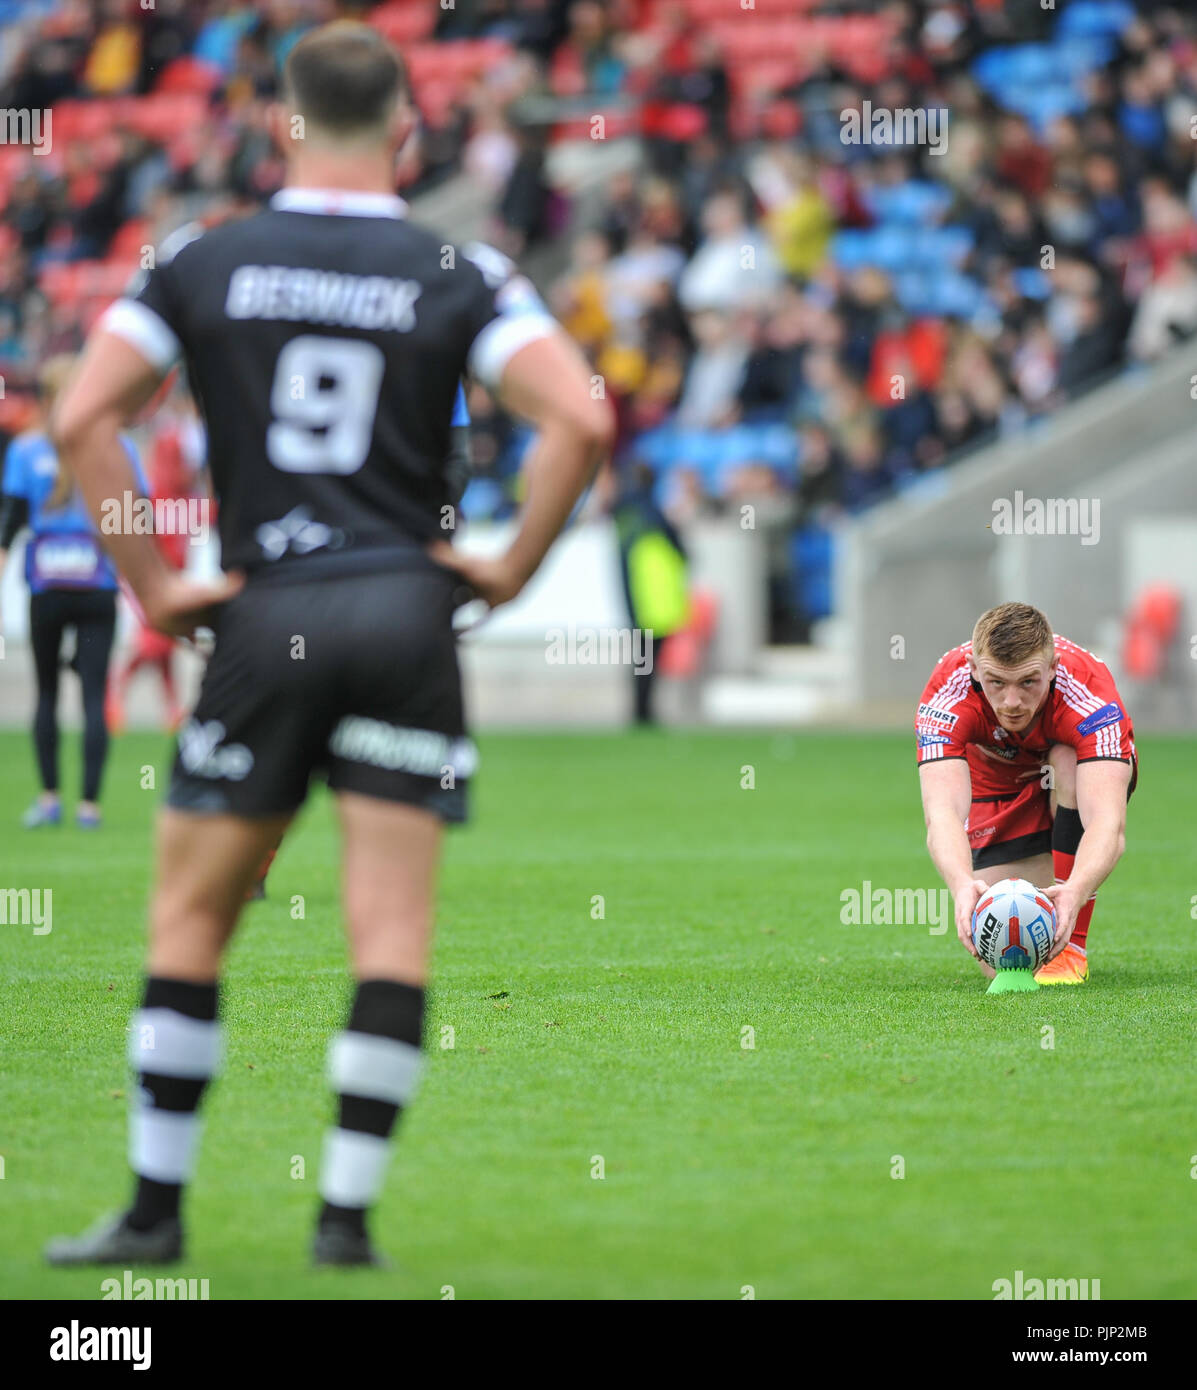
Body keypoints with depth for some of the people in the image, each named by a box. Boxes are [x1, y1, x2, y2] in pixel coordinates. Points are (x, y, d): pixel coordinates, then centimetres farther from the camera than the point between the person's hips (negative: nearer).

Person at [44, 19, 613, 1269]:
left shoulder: (202, 265, 4)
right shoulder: (457, 276, 1)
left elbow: (80, 418, -4)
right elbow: (579, 421, -10)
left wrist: (151, 586, 1)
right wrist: (513, 566, 1)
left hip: (265, 616, 0)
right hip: (406, 612, 0)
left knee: (189, 916, 10)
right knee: (391, 929, 3)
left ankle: (155, 1209, 10)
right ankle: (347, 1213, 0)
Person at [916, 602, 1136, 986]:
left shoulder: (1087, 689, -38)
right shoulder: (947, 694, -34)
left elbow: (1109, 823, -50)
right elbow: (942, 813, -47)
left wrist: (1075, 892, -69)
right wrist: (963, 884, -68)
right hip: (999, 787, 1)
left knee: (1067, 764, -37)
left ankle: (1072, 945, -21)